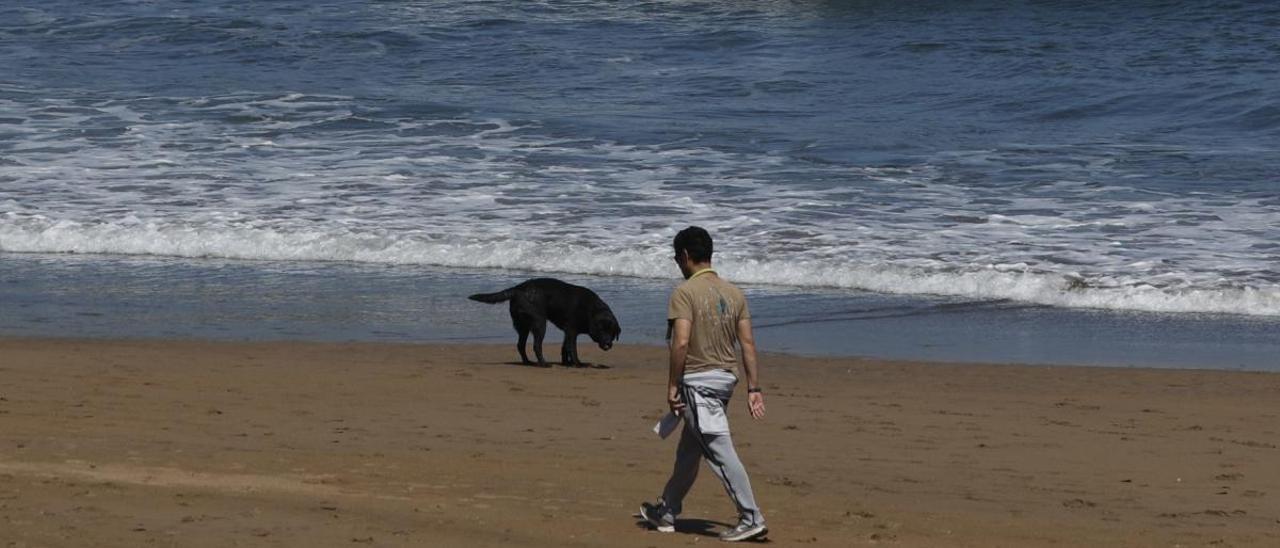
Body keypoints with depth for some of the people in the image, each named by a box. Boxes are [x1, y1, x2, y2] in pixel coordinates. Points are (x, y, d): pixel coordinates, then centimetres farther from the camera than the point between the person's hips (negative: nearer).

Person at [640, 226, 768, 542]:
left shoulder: (684, 293, -12)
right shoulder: (734, 293, 9)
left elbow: (681, 342, -20)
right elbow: (748, 344, 7)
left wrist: (672, 386, -14)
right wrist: (753, 389, 8)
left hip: (697, 382, -8)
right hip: (726, 379, 8)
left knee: (720, 453, -9)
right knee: (688, 451, 20)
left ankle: (751, 519, -13)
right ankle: (666, 512, 32)